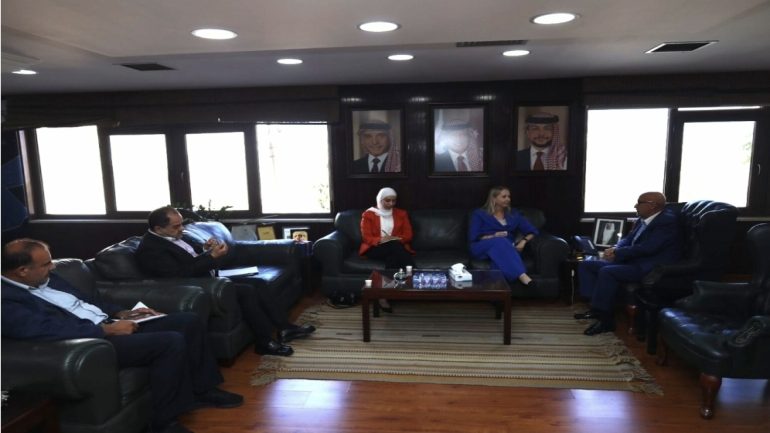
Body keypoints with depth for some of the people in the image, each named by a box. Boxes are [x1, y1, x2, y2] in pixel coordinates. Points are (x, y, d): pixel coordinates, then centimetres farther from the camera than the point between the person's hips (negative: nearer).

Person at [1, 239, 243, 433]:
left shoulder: (46, 279, 15)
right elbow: (53, 331, -27)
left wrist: (120, 314, 9)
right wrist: (108, 329, -21)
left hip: (108, 325, 10)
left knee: (189, 321, 2)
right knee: (171, 342, -28)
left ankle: (201, 389, 14)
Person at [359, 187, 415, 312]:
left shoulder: (401, 213, 15)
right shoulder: (368, 214, 7)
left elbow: (408, 235, 8)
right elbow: (366, 238, -2)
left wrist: (396, 239, -13)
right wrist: (382, 240, -21)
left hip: (397, 248, 2)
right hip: (375, 248, -2)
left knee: (393, 257, -37)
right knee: (395, 246, -36)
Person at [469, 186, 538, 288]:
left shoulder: (513, 215, 20)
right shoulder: (479, 214, 10)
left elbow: (533, 231, 15)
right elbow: (473, 237, -1)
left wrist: (523, 241, -7)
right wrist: (493, 236, -15)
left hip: (507, 248, 3)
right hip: (482, 248, -2)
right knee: (500, 242, -37)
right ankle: (522, 276, -53)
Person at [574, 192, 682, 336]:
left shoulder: (667, 221, -15)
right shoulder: (643, 220, 12)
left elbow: (647, 248, -25)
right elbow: (628, 239, 18)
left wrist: (617, 253, -16)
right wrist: (615, 249, -5)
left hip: (650, 268, -10)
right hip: (632, 261, 10)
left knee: (607, 271, -32)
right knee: (586, 265, 2)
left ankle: (605, 319, -21)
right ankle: (597, 307, -2)